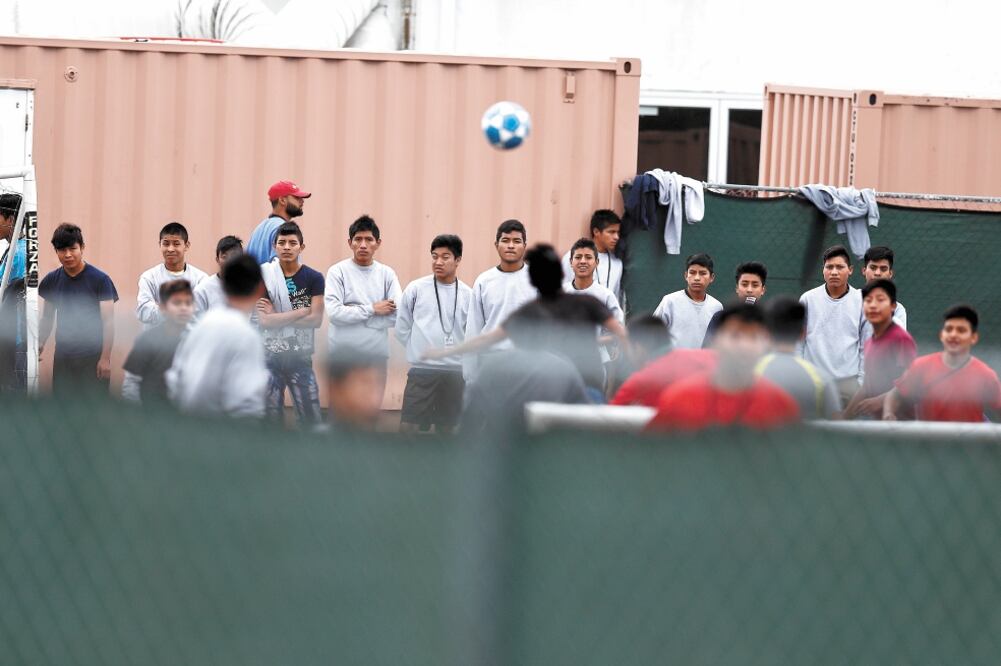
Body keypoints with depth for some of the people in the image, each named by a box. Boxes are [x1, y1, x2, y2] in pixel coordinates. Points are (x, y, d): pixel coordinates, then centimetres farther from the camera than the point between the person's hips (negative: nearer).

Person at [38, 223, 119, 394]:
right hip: (63, 354, 4)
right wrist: (39, 343, -2)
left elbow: (108, 321, -8)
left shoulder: (100, 279, -8)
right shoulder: (52, 281, 5)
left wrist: (105, 357, -13)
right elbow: (47, 318, 14)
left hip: (93, 355, -4)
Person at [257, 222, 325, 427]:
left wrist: (277, 316, -10)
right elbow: (264, 321, -10)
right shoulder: (264, 277, -1)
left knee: (311, 418, -2)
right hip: (270, 356, 0)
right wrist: (301, 311, -10)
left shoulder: (313, 278, 0)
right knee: (271, 418, 4)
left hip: (300, 356, 0)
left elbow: (316, 320, -9)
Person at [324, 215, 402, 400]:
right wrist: (372, 309, -12)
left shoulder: (387, 274, 5)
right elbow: (334, 313, -15)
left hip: (377, 356, 3)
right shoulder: (338, 272, -3)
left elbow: (398, 315, -7)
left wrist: (353, 314, -11)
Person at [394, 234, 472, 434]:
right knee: (409, 426, -8)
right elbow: (402, 329, 4)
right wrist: (419, 350, 3)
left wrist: (457, 354, 2)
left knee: (447, 427, 9)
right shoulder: (415, 289, -3)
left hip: (454, 372, 2)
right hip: (421, 370, -2)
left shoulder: (467, 295, 1)